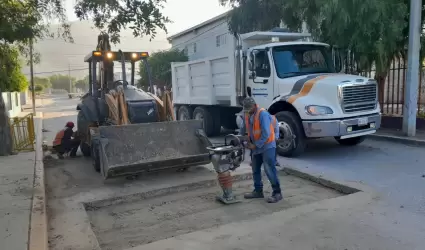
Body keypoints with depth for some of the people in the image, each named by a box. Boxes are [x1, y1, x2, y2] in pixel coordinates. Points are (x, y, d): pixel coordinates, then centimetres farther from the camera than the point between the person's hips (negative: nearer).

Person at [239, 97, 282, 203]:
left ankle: (277, 193, -1)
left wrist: (256, 145, -20)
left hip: (267, 146, -8)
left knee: (269, 170, -10)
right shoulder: (246, 114, 2)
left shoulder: (262, 114, -21)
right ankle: (258, 191, 25)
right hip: (256, 146, 8)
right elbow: (244, 128, 17)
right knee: (255, 170, 13)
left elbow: (266, 134, -24)